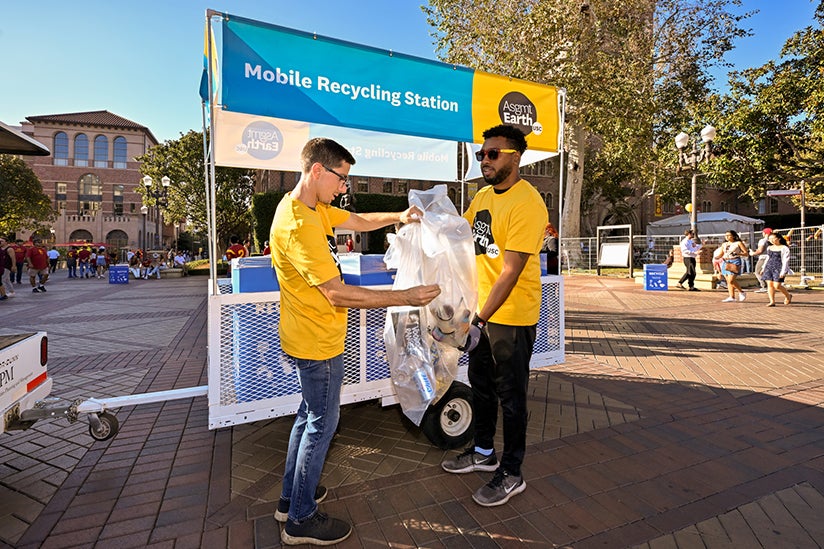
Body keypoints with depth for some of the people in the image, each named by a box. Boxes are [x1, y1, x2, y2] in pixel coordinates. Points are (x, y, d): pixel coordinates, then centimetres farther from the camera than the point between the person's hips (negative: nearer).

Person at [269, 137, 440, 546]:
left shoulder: (313, 208, 4)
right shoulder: (299, 225, -27)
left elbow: (357, 221, 18)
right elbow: (339, 294, -28)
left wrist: (398, 217, 4)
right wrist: (405, 297, -25)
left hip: (310, 338, 10)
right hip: (316, 343, -10)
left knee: (310, 414, 22)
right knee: (322, 424, 6)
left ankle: (291, 496, 41)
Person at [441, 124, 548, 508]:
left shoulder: (526, 203, -21)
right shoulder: (484, 195, 6)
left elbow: (510, 273, -26)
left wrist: (480, 321, -28)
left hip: (512, 317, -8)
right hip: (482, 308, 9)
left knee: (510, 396, 7)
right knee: (480, 384, 21)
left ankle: (511, 474, 28)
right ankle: (483, 452, 42)